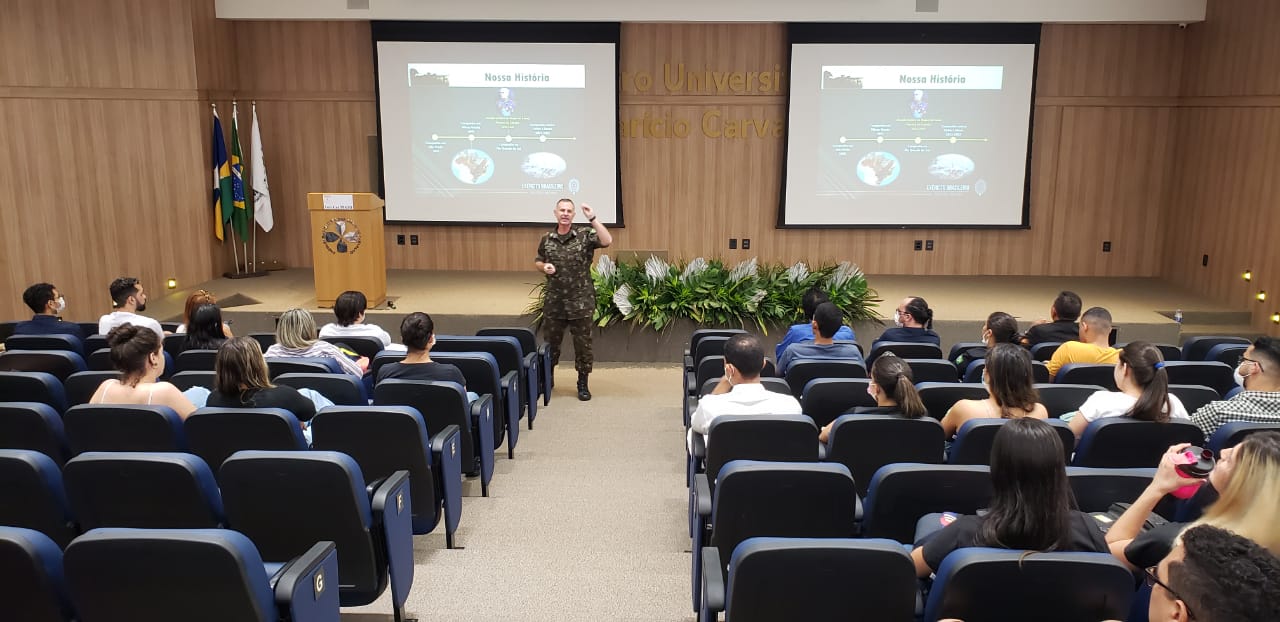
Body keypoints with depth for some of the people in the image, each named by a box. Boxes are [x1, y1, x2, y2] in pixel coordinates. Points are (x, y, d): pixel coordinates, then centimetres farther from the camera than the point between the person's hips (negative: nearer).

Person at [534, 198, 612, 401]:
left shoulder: (585, 235, -5)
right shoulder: (547, 239, 5)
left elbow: (607, 241, -22)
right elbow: (537, 262, 17)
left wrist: (592, 218, -26)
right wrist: (544, 267, -6)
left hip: (580, 301, -2)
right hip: (554, 301, 3)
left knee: (582, 344, 5)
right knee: (551, 342, 13)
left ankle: (583, 384, 19)